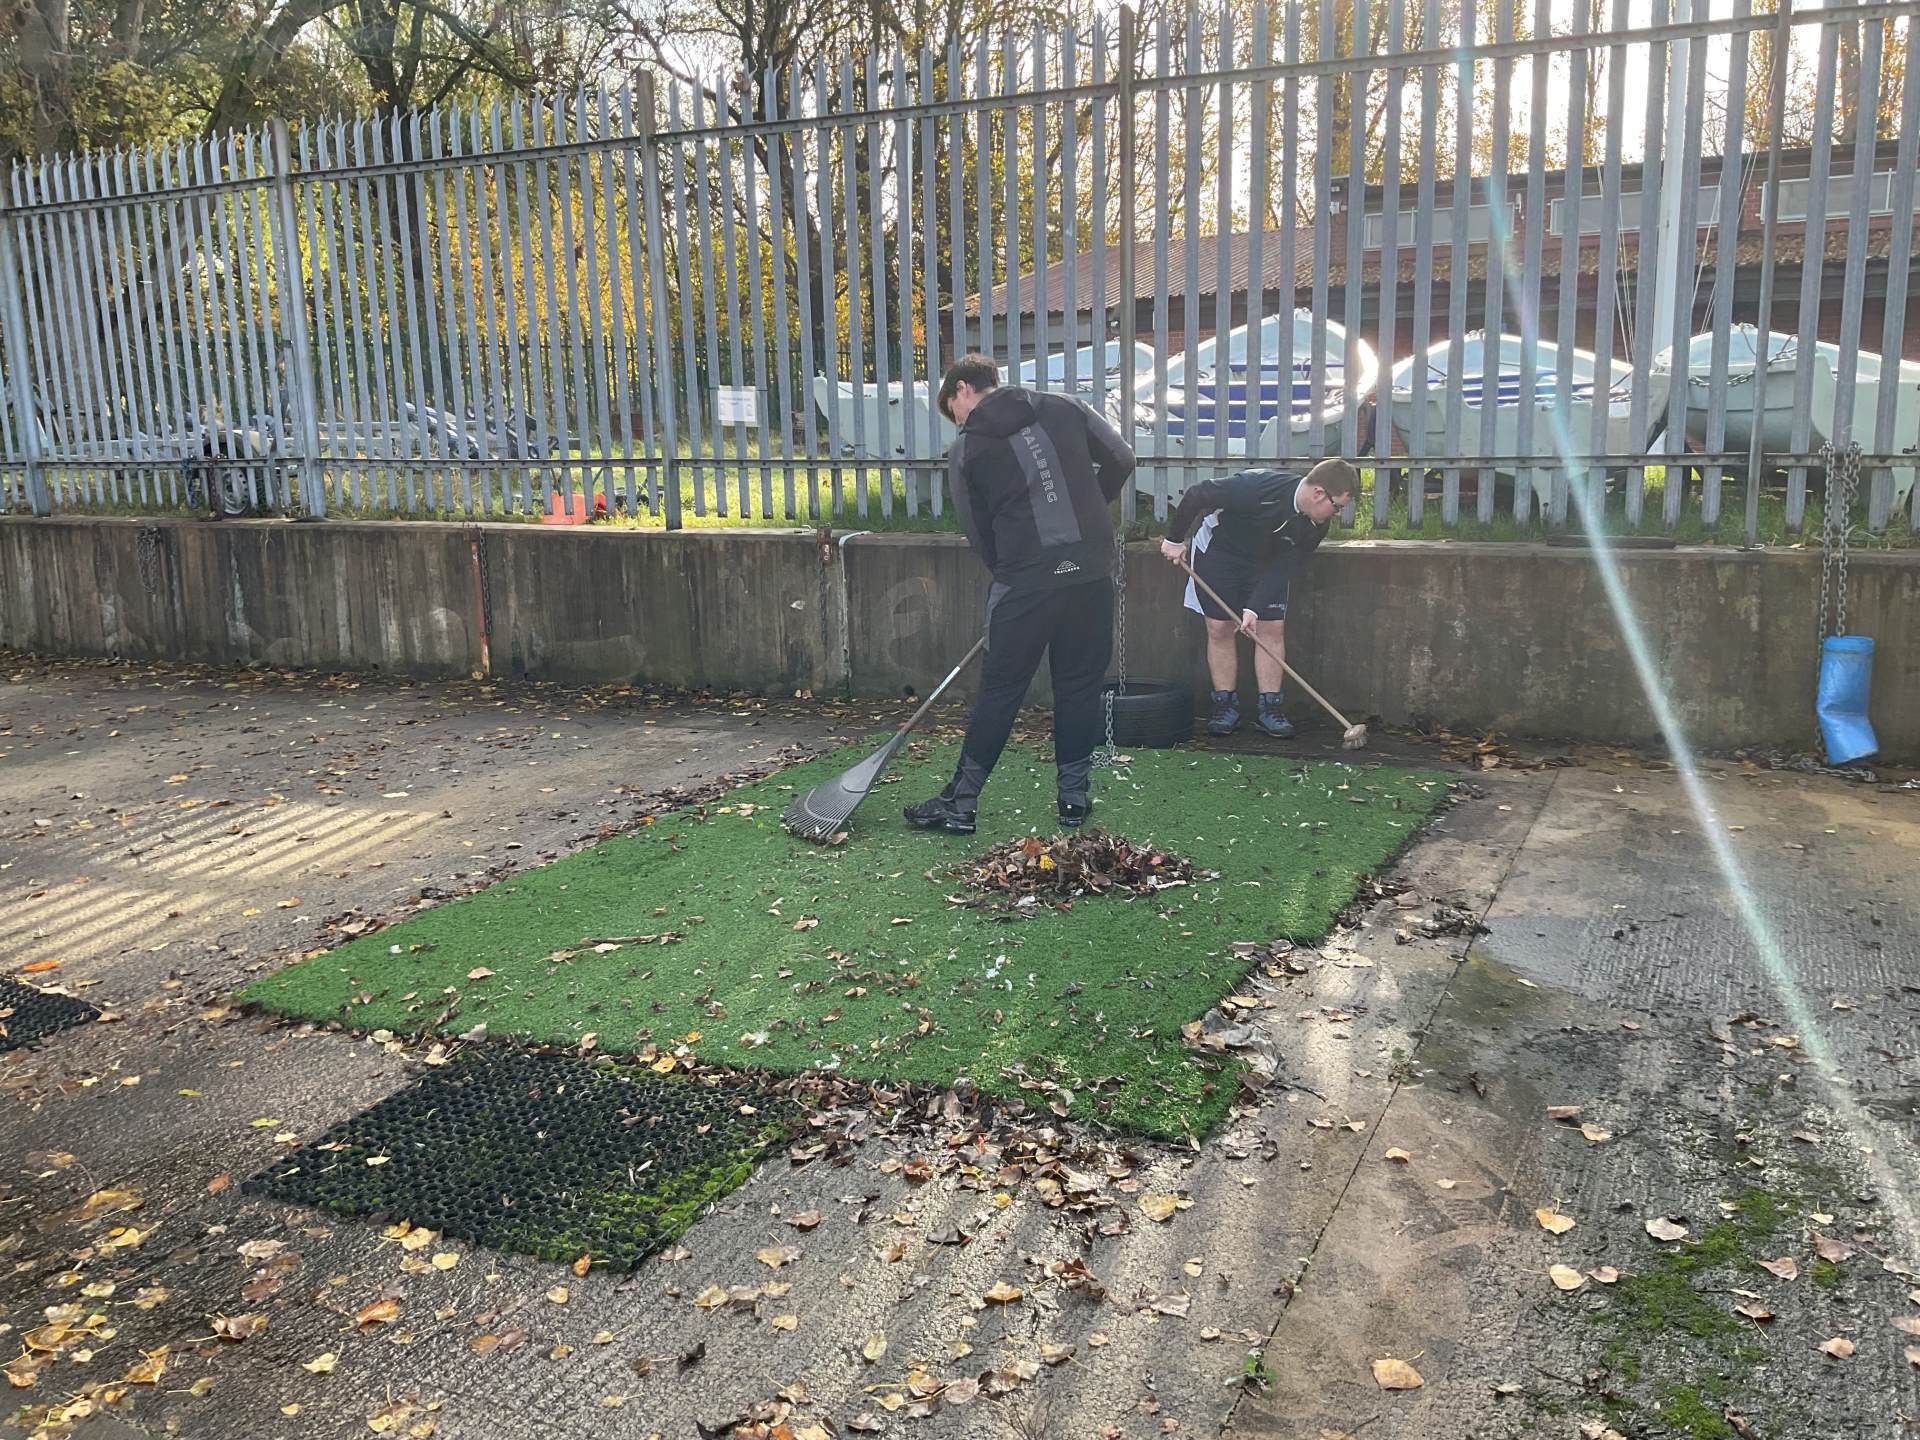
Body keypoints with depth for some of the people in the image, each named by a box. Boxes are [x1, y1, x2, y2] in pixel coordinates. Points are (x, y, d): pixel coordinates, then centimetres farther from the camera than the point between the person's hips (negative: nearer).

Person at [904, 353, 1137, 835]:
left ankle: (960, 801, 11)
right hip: (1092, 570, 3)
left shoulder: (966, 449, 3)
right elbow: (1120, 459, 8)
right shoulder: (1063, 409, 9)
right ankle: (1074, 795, 18)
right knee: (1081, 684, 12)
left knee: (1000, 691, 5)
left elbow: (978, 532, 6)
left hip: (1025, 580, -2)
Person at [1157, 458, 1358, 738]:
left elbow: (1285, 566, -16)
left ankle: (1270, 707, -1)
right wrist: (1174, 539, -15)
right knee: (1219, 628, -5)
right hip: (1218, 549, -4)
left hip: (1267, 561, 4)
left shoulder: (1316, 524, -19)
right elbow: (1196, 495, -27)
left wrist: (1255, 608, -25)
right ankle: (1225, 705, 4)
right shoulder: (1257, 487, -37)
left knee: (1273, 626, -6)